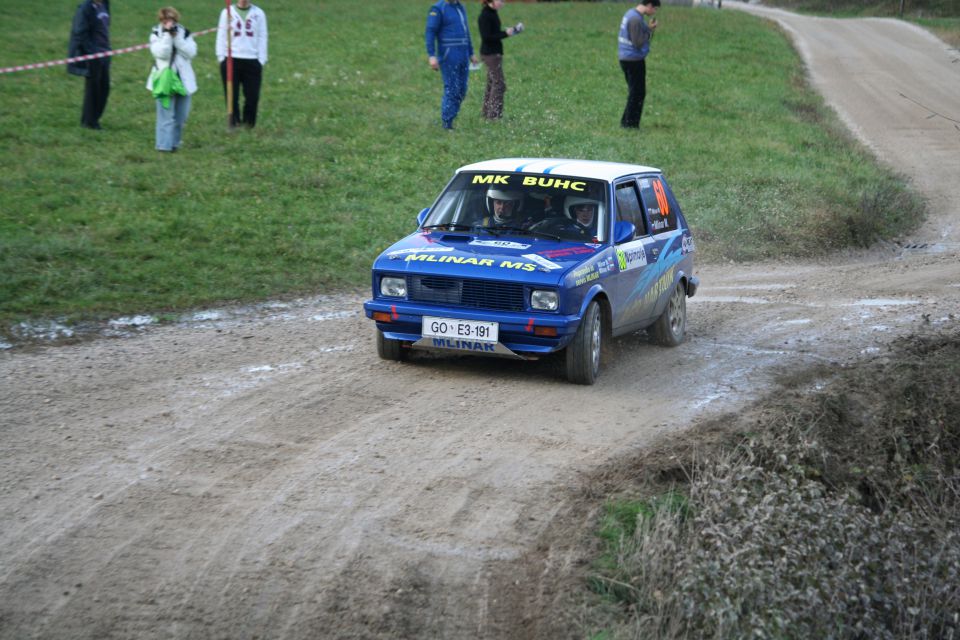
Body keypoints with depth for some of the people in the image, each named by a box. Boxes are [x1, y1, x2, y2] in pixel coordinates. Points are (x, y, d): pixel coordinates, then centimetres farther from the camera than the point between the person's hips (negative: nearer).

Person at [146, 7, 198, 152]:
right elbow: (161, 53, -18)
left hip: (183, 80, 3)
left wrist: (177, 37, -16)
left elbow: (191, 53, -10)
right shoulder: (156, 34, -2)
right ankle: (165, 145, -8)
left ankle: (174, 142, 25)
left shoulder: (185, 33, 4)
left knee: (181, 116, 10)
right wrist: (167, 35, -22)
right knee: (166, 114, -9)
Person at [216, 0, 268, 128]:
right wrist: (221, 57, -1)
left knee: (252, 96, -4)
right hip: (231, 60, 0)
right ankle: (234, 123, 9)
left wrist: (261, 60, 0)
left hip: (252, 61, 0)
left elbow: (262, 37, 7)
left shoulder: (258, 13, 6)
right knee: (231, 95, 1)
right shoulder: (227, 12, 5)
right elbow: (221, 36, 6)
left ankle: (248, 125, 9)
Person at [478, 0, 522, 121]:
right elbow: (487, 37, -22)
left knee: (492, 83, 14)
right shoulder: (485, 16, -17)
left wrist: (508, 31, 4)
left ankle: (486, 112, 21)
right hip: (491, 53, -10)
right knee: (499, 84, -8)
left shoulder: (492, 13, 11)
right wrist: (505, 34, -21)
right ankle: (494, 114, -4)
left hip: (495, 53, 10)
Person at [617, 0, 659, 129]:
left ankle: (626, 121, 21)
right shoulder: (636, 19, -20)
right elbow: (638, 43, -21)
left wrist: (649, 27, 4)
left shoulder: (631, 14, 11)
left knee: (634, 92, 17)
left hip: (626, 59, 10)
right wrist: (650, 29, -12)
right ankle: (631, 123, 4)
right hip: (634, 60, -10)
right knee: (638, 93, -1)